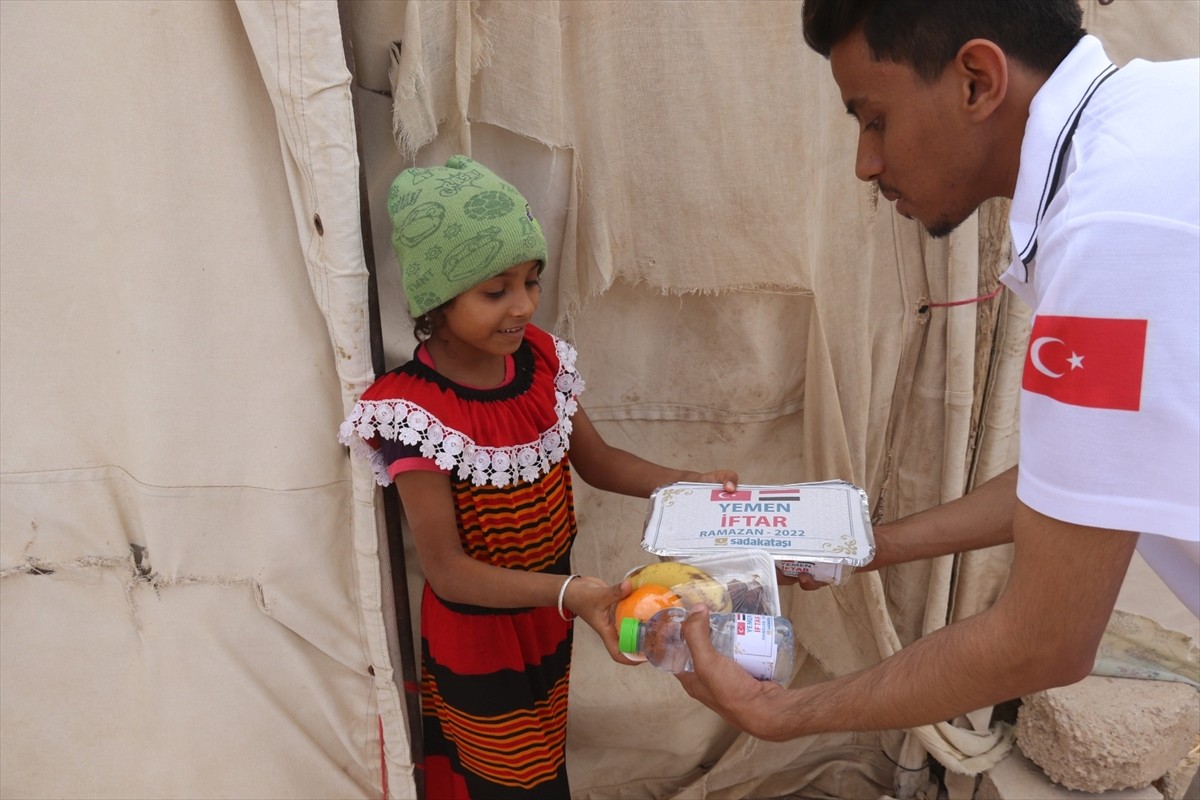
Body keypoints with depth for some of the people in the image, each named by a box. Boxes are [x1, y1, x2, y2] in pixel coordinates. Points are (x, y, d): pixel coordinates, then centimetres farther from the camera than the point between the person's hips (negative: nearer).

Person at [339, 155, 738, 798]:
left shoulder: (541, 359, -8)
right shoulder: (414, 411, -26)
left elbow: (595, 460, 6)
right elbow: (446, 568, -25)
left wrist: (686, 483, -9)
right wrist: (571, 592, -37)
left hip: (547, 623, 6)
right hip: (475, 644, -5)